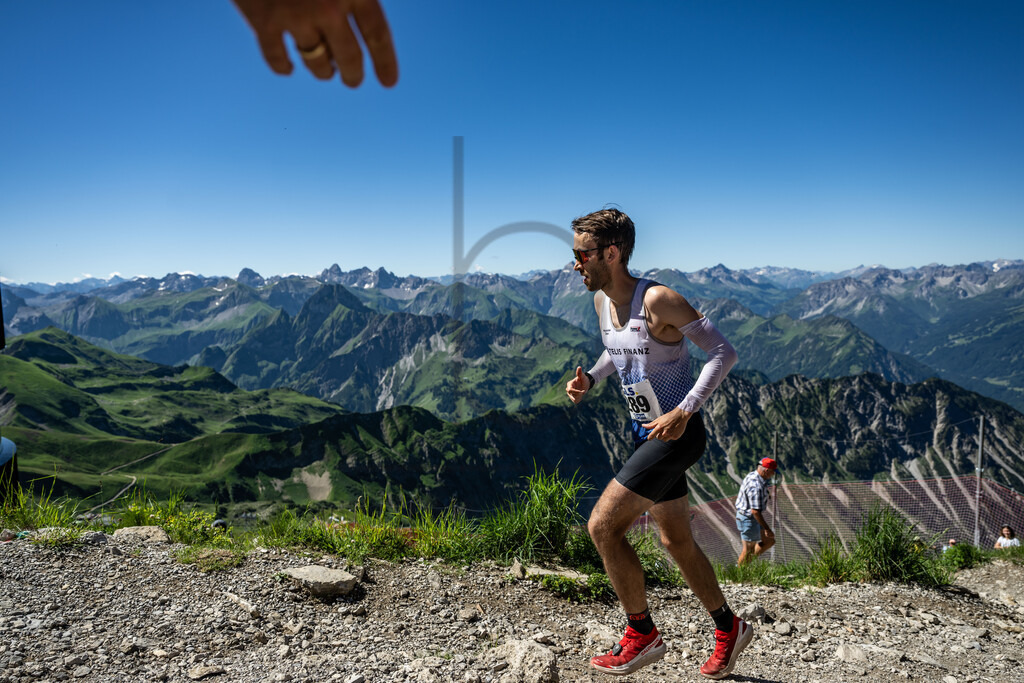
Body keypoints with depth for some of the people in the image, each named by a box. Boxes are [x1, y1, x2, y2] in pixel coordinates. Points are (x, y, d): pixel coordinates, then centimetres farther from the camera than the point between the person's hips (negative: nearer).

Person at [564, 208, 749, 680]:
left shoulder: (657, 300, -21)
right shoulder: (602, 301, 4)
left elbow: (723, 351, -20)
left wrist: (683, 412, -27)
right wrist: (589, 379, 3)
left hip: (678, 434, -9)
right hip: (645, 431, 9)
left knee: (602, 526, -12)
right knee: (676, 541, 18)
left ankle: (642, 635, 7)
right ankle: (729, 628, 38)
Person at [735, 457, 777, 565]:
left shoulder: (753, 475, 3)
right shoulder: (756, 486, -30)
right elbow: (755, 511, -30)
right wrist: (767, 529, -24)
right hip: (748, 519, -10)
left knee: (769, 541, 16)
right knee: (749, 549, 5)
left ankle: (743, 563, 23)